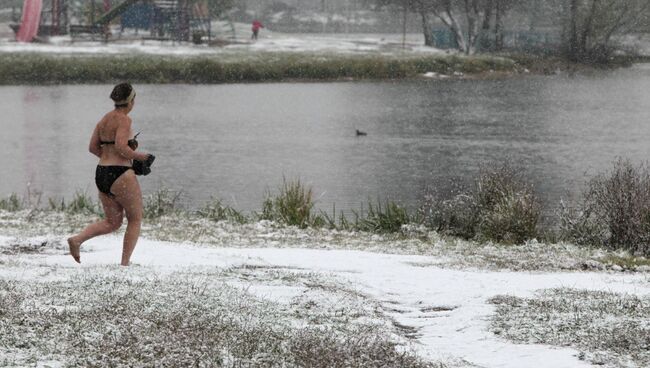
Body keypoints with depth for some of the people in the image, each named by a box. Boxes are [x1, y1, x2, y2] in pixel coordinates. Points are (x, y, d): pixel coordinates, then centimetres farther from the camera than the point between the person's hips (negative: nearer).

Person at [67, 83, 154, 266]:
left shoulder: (104, 119, 12)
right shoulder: (124, 120, -12)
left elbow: (93, 147, 13)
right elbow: (120, 148, -22)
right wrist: (141, 157, -8)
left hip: (101, 174, 8)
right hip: (120, 176, -8)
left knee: (112, 222, 17)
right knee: (136, 219, 10)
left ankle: (77, 239, -3)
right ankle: (125, 263, 5)